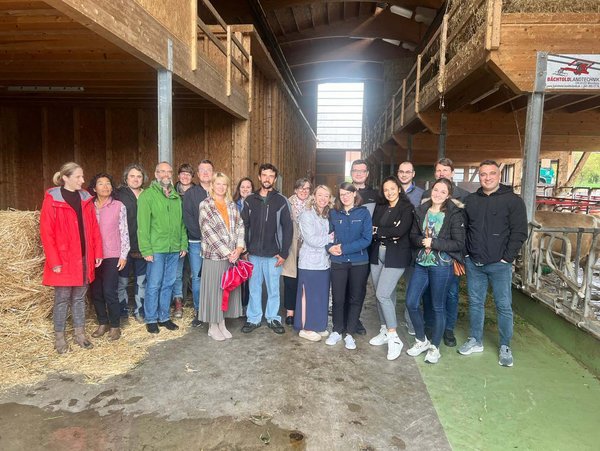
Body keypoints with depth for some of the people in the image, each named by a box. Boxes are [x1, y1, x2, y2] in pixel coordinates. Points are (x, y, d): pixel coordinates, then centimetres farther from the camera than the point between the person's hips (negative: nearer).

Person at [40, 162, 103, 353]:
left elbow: (94, 228, 8)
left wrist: (97, 253, 3)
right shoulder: (52, 199, -8)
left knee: (80, 297, 13)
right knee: (62, 298, 6)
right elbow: (46, 232, -11)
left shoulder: (85, 198, 8)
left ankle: (80, 333, 24)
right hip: (63, 259, -5)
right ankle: (59, 337, 19)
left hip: (84, 258, 5)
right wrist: (54, 261, -15)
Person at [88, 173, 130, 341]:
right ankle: (102, 323, 25)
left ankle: (115, 326, 9)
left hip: (112, 256, -3)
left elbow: (124, 232, -1)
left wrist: (123, 255, -4)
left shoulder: (119, 206, -1)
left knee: (109, 292, -6)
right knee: (96, 292, 8)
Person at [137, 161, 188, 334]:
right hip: (156, 249, -5)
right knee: (153, 285, 3)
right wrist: (146, 249, -13)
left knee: (168, 285, 12)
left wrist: (183, 244, 8)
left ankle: (164, 317, 24)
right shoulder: (147, 195, -4)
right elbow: (143, 225, -9)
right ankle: (151, 319, 17)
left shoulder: (176, 197, 13)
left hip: (174, 249, 5)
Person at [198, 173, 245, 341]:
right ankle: (213, 327, 16)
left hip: (233, 255, 5)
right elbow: (209, 232, -11)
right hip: (214, 255, -5)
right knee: (214, 289, 3)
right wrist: (227, 252, -14)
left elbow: (240, 226, 6)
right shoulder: (205, 205, -3)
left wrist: (239, 248, -9)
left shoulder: (232, 205, 11)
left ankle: (222, 323, 23)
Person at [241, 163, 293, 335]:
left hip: (274, 254, -2)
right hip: (253, 253, 2)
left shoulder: (281, 200, -2)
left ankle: (273, 318, 25)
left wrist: (284, 253, -7)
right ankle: (253, 319, 25)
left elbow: (288, 228, -3)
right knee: (254, 288, 11)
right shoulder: (250, 200, 4)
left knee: (273, 288, 9)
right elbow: (243, 226, 5)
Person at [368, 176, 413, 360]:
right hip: (377, 253, 6)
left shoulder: (406, 208, -5)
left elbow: (400, 231, -17)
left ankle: (394, 338, -2)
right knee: (382, 295, 10)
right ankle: (385, 331, 26)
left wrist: (379, 231, -7)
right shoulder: (380, 207, 12)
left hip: (396, 256, -6)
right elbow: (372, 229, 4)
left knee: (383, 295, -12)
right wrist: (388, 233, -14)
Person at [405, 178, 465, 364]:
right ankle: (421, 340, 27)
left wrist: (434, 243, -18)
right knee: (411, 303, 5)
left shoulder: (455, 214, -8)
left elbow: (459, 244, -10)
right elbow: (413, 235, 10)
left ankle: (434, 346, 26)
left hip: (442, 265, -5)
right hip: (421, 263, 5)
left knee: (438, 307, 7)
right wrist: (422, 241, -11)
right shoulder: (421, 211, 6)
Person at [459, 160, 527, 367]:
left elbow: (519, 232, -7)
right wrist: (463, 256, 5)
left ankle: (505, 347, 18)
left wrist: (507, 258, -11)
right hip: (473, 264, 4)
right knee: (475, 303, 12)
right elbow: (462, 230, 13)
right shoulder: (471, 200, 9)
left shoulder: (513, 200, -4)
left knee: (504, 306, 4)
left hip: (499, 265, -4)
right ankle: (475, 341, 26)